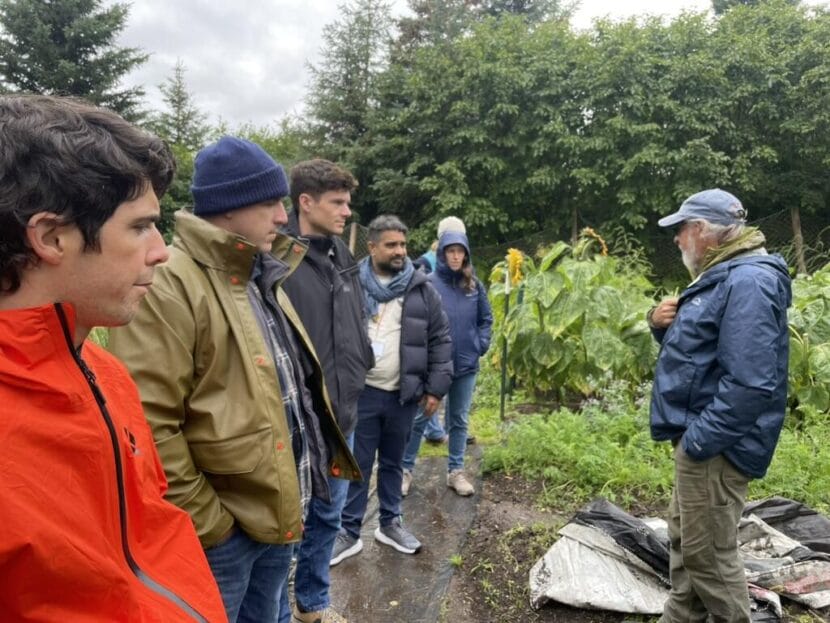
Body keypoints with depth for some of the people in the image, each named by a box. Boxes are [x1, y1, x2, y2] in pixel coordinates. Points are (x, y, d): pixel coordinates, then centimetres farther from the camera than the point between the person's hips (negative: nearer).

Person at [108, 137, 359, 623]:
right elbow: (146, 425, -24)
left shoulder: (260, 277, 9)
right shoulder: (169, 285, -20)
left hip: (280, 506, 8)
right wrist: (203, 520, -17)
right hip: (224, 525, -8)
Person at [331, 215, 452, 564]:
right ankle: (350, 532, 22)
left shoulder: (422, 289, 2)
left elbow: (440, 340, 4)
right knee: (358, 465, 7)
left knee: (392, 463, 17)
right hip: (362, 392, -2)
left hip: (404, 394, 2)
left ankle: (389, 524, 33)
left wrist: (436, 387, -1)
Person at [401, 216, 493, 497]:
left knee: (459, 420, 15)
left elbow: (486, 319, 12)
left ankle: (456, 472, 28)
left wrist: (481, 345, 0)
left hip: (466, 365, 4)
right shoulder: (428, 283, -11)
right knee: (419, 418, 7)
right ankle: (405, 470, 22)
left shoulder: (474, 285, 3)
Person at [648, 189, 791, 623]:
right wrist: (663, 327, 1)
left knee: (708, 553, 3)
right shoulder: (720, 277, 13)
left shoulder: (747, 282, -21)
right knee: (684, 541, 22)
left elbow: (750, 382, -29)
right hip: (700, 434, 11)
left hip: (715, 446, -11)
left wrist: (697, 440, -24)